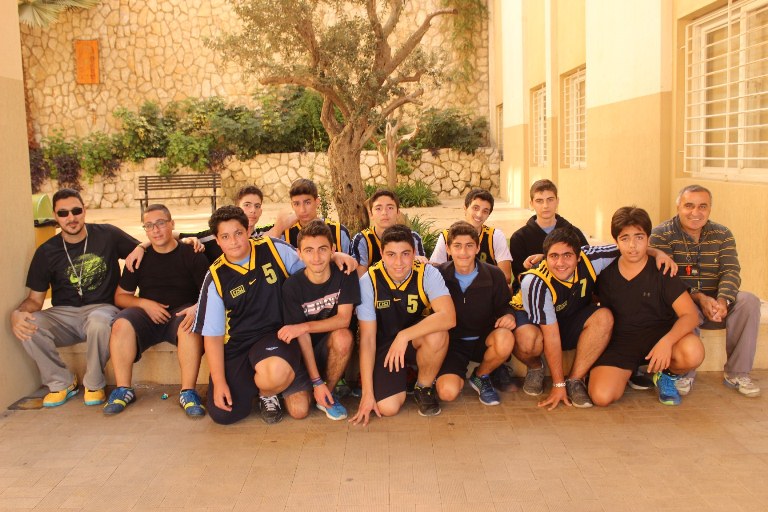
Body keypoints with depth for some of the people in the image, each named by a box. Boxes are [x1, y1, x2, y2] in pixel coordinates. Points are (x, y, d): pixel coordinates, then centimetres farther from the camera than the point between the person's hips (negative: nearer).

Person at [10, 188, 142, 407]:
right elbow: (35, 299, 7)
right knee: (28, 328, -29)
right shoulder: (46, 252, 5)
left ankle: (94, 384, -11)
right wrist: (17, 313, -17)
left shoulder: (107, 235, 2)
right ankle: (61, 382, -3)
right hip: (63, 314, 3)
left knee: (99, 323, -39)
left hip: (101, 307, -2)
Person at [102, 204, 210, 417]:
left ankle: (188, 392, -29)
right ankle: (123, 389, -18)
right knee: (121, 325, -28)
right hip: (148, 313, 3)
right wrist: (144, 303, -8)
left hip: (181, 312, -2)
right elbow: (120, 296, 12)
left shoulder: (191, 255, 2)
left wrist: (197, 308, -24)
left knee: (191, 327, -37)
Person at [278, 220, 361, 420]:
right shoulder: (292, 286, -14)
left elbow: (343, 319, -17)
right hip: (304, 351, 0)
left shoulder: (345, 275, -11)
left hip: (333, 349, 0)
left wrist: (305, 326, -27)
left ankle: (328, 393, -10)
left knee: (343, 336, -34)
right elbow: (302, 337, -15)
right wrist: (316, 381, -20)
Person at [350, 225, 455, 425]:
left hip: (418, 341, 1)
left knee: (437, 334, -34)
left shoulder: (427, 273, -18)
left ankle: (424, 387, -5)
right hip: (384, 344, 0)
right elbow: (367, 338, -16)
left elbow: (448, 317, -33)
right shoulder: (369, 281, -18)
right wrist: (367, 393, -18)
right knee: (387, 408, -20)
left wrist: (404, 335, -40)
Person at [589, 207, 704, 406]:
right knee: (601, 396, -24)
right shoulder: (606, 273, 0)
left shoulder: (661, 271, -6)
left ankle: (667, 374, 4)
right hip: (620, 340, 1)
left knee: (693, 353, -35)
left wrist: (666, 341, -32)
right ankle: (629, 371, 12)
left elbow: (690, 315, -15)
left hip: (659, 333, 0)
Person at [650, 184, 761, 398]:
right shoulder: (661, 234, -7)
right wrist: (699, 298, -29)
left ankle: (737, 372, -10)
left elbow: (731, 271, -7)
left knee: (748, 301, -22)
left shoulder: (722, 234, 6)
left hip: (714, 302, 4)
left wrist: (722, 301, -28)